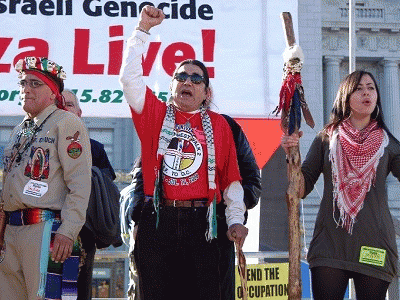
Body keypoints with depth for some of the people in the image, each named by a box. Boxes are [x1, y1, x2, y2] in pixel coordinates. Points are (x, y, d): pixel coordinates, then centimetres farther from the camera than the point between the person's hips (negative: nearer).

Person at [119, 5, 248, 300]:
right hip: (157, 220, 0)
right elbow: (130, 77, 1)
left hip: (200, 222, 0)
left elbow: (231, 177, 9)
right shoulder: (155, 115, 11)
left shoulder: (218, 125, 10)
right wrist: (143, 29, 1)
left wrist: (236, 220, 1)